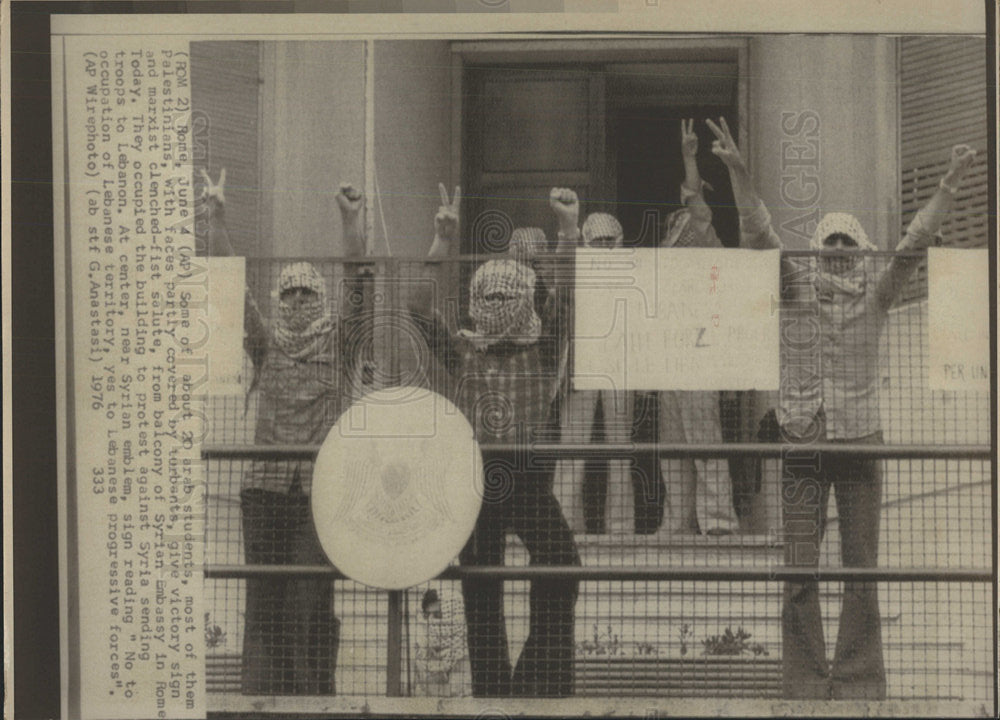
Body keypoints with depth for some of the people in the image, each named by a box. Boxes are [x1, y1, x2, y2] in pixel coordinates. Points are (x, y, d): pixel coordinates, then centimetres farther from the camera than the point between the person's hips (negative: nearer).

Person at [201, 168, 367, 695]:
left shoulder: (338, 340, 8)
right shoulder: (266, 343, 13)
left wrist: (351, 222, -17)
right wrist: (217, 218, -4)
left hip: (320, 485, -2)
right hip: (266, 487, 2)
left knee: (310, 596, -9)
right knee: (263, 594, 2)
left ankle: (315, 692, -3)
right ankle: (262, 693, 6)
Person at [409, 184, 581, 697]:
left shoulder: (543, 350, 7)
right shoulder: (460, 352, 8)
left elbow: (562, 296, -7)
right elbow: (420, 309, -5)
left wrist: (568, 232, -18)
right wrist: (441, 243, -14)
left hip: (526, 473, -1)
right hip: (471, 475, 1)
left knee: (560, 566, -19)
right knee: (480, 588, 5)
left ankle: (543, 675, -6)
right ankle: (490, 688, 15)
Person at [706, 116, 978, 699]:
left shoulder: (876, 293, 6)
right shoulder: (794, 287, 4)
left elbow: (916, 242, -4)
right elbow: (759, 235, -8)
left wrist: (950, 187, -16)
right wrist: (740, 174, -20)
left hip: (861, 438, 1)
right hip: (801, 440, -1)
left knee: (862, 570, 5)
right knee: (799, 570, 0)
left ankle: (859, 683, 13)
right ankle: (805, 684, 8)